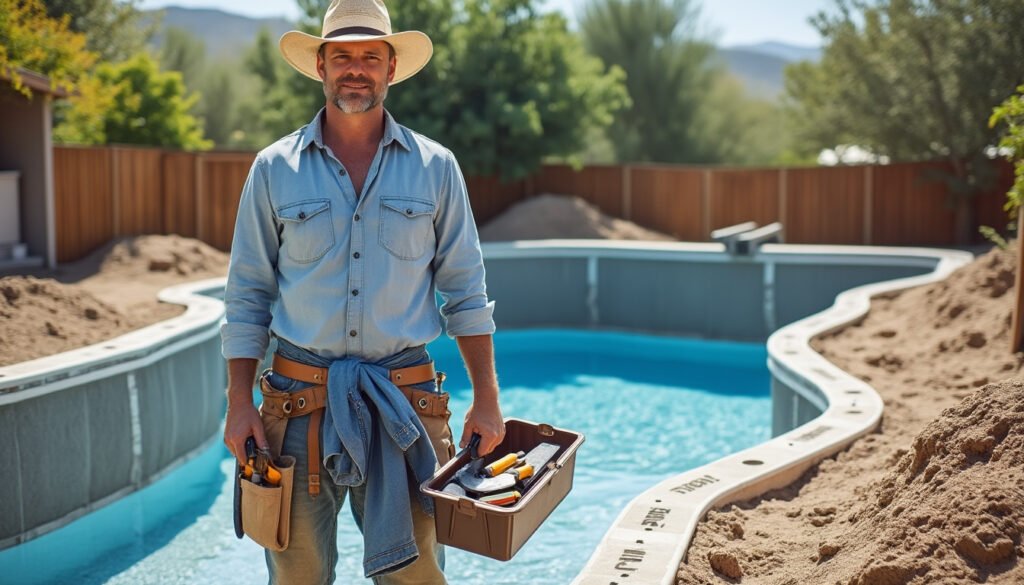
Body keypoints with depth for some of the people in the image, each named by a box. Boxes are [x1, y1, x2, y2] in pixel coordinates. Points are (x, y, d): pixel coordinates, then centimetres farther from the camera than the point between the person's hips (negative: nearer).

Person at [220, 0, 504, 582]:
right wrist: (240, 402, 0)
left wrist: (487, 399, 2)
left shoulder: (435, 167, 4)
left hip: (403, 401, 0)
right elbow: (248, 295, 7)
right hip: (299, 403, 1)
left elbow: (465, 291, 7)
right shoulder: (274, 169, 4)